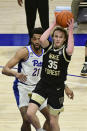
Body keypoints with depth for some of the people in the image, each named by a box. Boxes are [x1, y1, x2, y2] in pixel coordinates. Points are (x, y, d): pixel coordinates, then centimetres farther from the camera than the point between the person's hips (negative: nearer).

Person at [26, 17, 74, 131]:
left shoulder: (65, 50, -9)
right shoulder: (49, 47, -2)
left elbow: (70, 51, -35)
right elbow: (42, 40, -26)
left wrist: (70, 31, -29)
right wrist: (53, 25, -20)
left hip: (57, 89, -2)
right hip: (43, 84, 2)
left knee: (53, 122, 6)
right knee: (30, 113, -12)